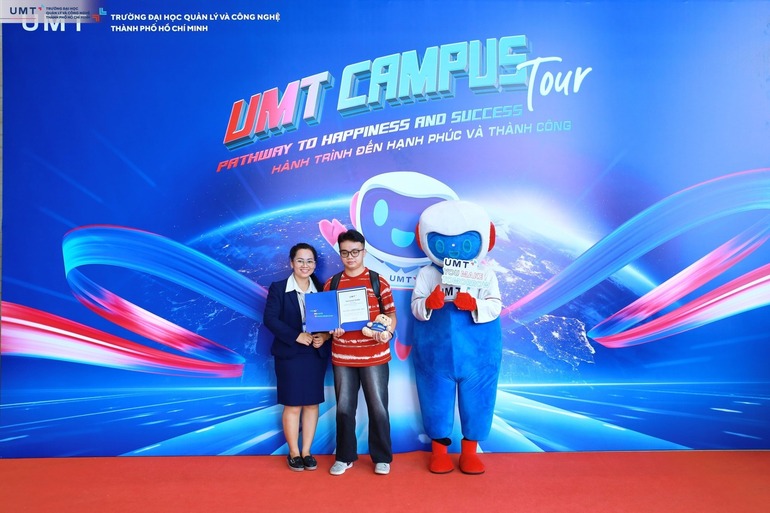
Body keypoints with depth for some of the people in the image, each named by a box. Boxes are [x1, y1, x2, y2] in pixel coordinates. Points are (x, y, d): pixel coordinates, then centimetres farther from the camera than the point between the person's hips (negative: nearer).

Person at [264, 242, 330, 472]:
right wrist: (298, 336, -18)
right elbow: (270, 319, -11)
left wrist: (324, 337, -15)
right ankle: (293, 453, 19)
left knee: (312, 403, 8)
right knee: (292, 405, 3)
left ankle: (307, 452, 21)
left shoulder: (321, 289, 6)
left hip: (316, 354, 3)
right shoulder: (278, 288, -2)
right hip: (289, 354, -3)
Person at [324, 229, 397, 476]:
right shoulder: (331, 284, 5)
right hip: (342, 356, 2)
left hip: (374, 356, -2)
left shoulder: (378, 281, -1)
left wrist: (388, 331, -18)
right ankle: (344, 457, 28)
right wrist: (331, 329, -11)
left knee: (378, 407, 6)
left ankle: (382, 458, 23)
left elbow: (391, 313, 2)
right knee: (344, 408, 12)